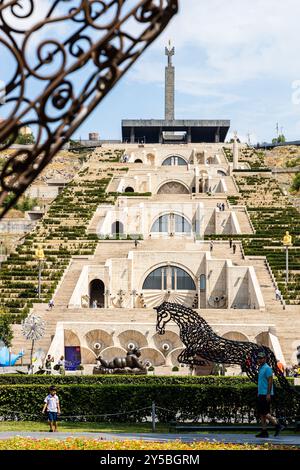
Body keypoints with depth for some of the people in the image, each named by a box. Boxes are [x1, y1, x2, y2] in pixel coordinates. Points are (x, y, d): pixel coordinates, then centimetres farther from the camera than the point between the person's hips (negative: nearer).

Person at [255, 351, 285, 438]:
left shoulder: (267, 368, -12)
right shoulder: (260, 368, 17)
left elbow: (270, 381, -17)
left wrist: (268, 394, -22)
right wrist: (258, 393, 20)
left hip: (266, 394, -10)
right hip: (261, 394, 10)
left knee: (265, 413, -10)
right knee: (261, 413, 8)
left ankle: (278, 425, -2)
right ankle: (264, 431, 10)